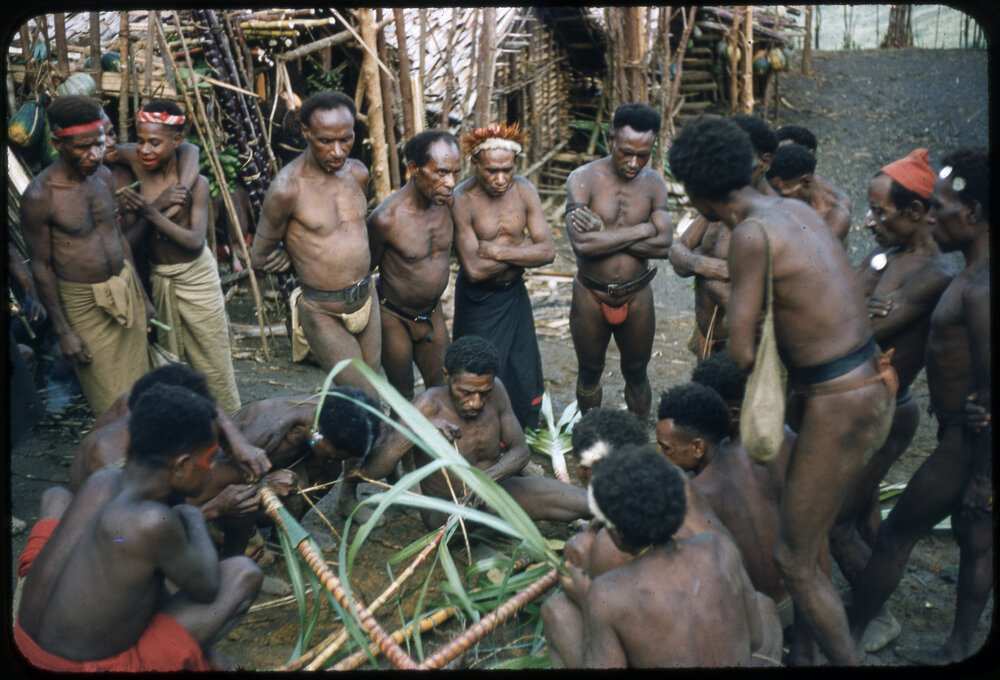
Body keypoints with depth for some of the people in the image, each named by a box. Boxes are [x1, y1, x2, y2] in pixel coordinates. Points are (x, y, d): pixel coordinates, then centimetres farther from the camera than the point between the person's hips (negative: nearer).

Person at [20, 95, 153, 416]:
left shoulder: (104, 176, -2)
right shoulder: (40, 195, -20)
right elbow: (41, 266, -13)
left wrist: (142, 294, 13)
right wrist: (63, 332, -11)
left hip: (124, 289, 6)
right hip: (84, 302, -5)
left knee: (138, 376, 18)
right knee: (109, 395, 7)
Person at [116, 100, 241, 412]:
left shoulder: (194, 182, -15)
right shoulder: (136, 175, -7)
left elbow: (195, 241, -24)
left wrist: (151, 213, -34)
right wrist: (161, 203, -25)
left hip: (195, 277, -3)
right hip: (158, 278, 3)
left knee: (211, 358, 8)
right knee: (170, 357, 16)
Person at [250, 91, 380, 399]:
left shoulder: (357, 173, 0)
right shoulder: (288, 188, -19)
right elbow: (260, 258, -7)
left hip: (367, 300, 6)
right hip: (324, 313, -6)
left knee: (371, 383, 17)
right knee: (365, 400, -6)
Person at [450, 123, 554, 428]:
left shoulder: (524, 190, -6)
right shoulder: (461, 200, -19)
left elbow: (547, 251, -10)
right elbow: (474, 270, -26)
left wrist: (497, 251, -20)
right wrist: (523, 251, -16)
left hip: (515, 295, 5)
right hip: (477, 301, -5)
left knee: (526, 379, 13)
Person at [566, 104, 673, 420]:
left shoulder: (654, 183, -4)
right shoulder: (583, 179, -13)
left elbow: (664, 244, -15)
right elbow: (581, 242, -28)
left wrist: (605, 234, -22)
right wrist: (641, 230, -20)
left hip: (637, 295, 2)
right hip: (591, 295, -2)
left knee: (636, 373, 17)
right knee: (589, 372, 17)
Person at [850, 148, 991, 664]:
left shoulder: (981, 289, -25)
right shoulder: (973, 275, 7)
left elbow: (993, 389, -26)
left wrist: (982, 476, -22)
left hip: (971, 441, -10)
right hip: (967, 432, 10)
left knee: (896, 535, 4)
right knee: (976, 539, 19)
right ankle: (960, 648, 36)